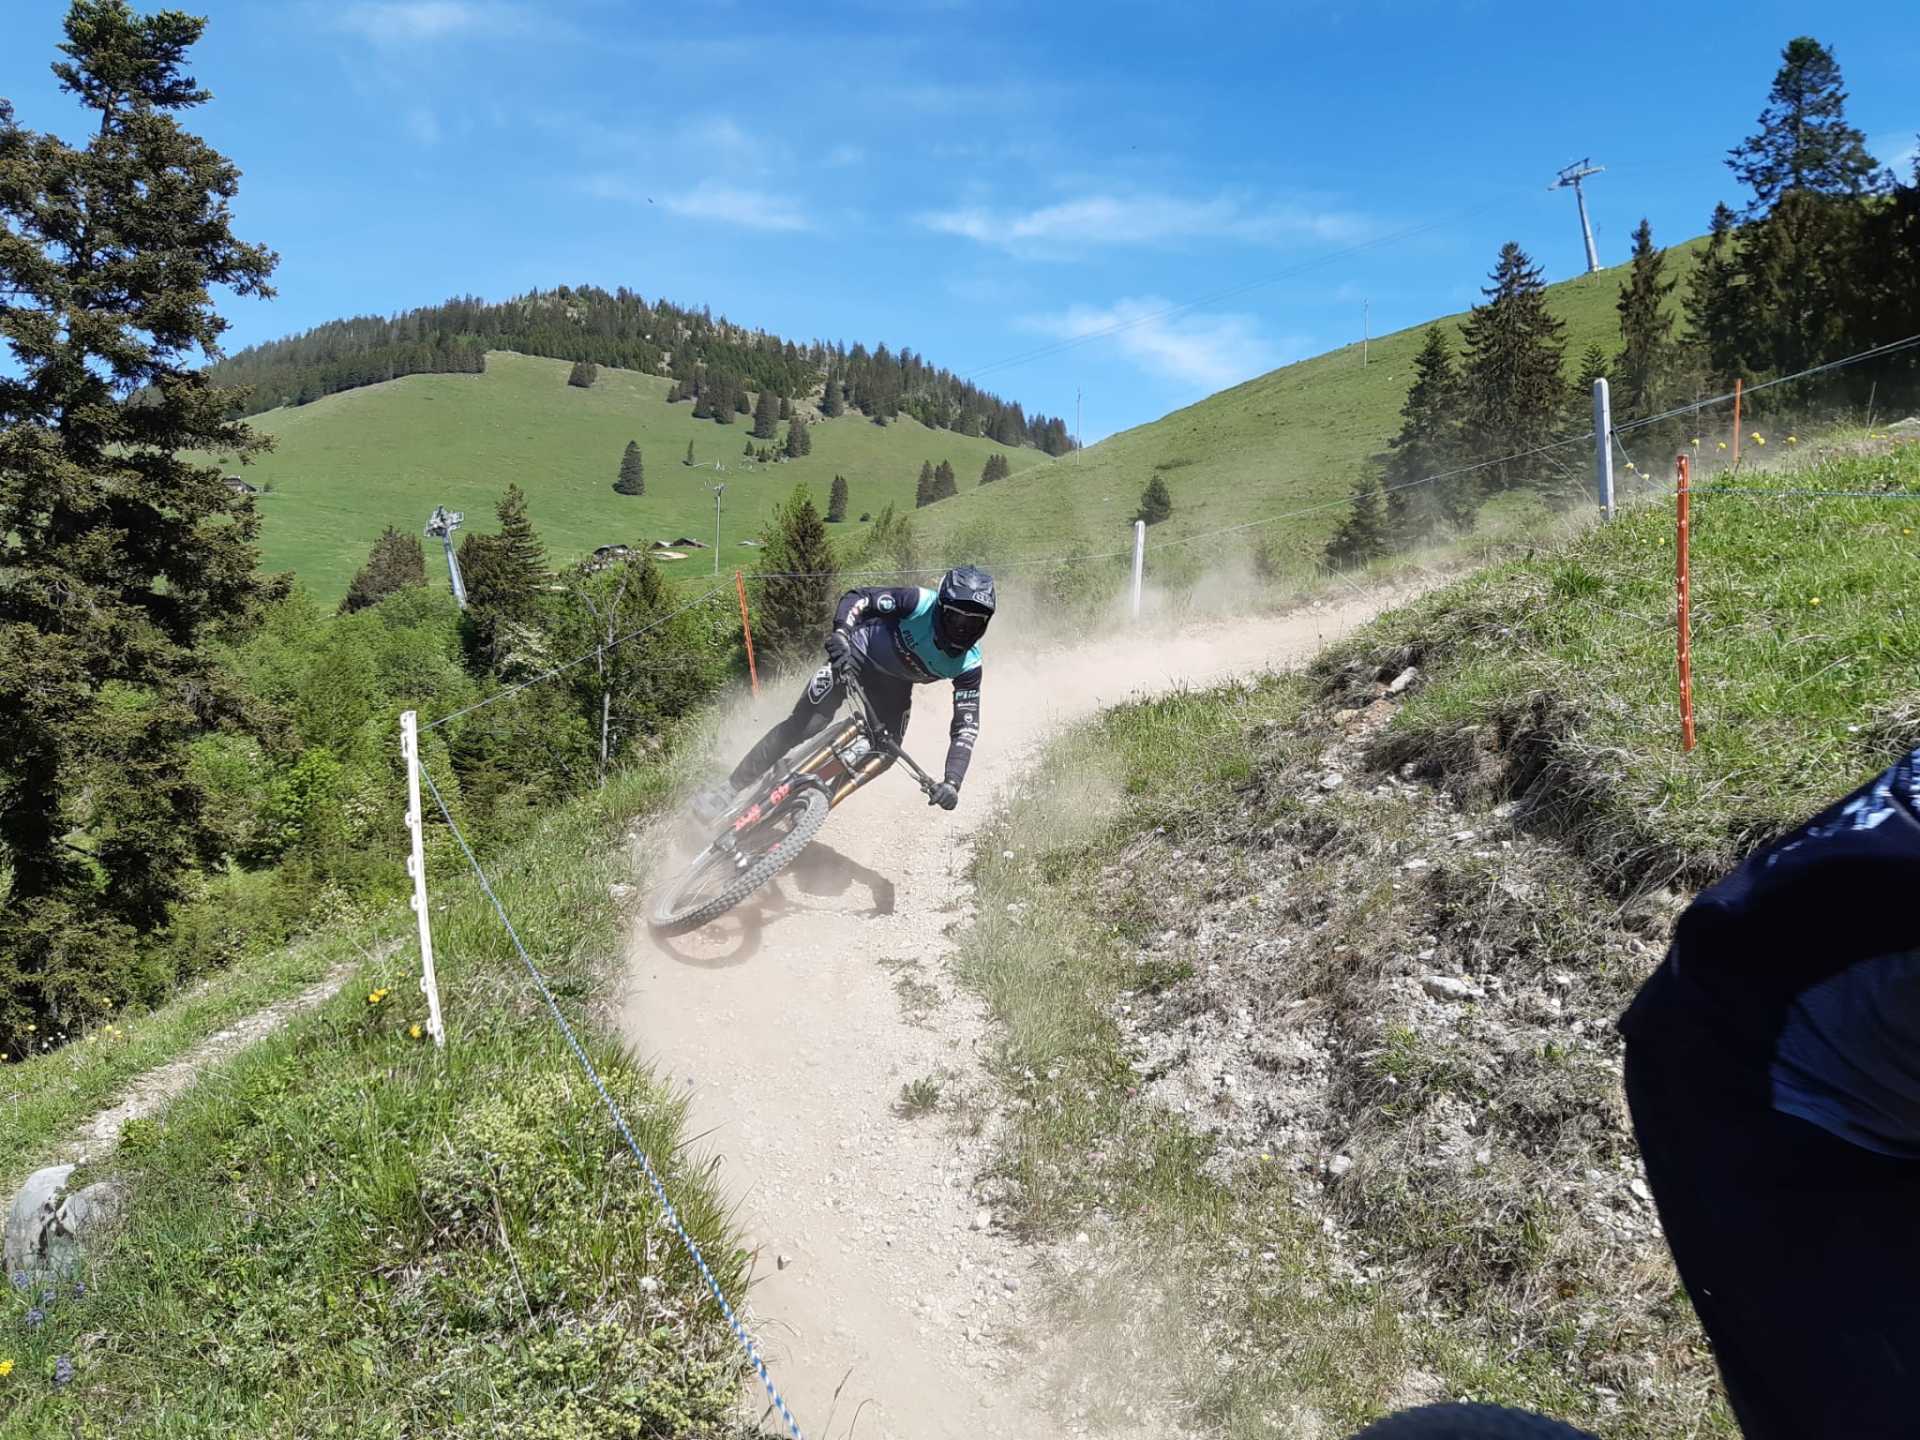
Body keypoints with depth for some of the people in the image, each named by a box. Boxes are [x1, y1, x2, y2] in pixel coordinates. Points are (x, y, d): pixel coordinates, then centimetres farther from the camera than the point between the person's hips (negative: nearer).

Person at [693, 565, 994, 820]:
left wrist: (952, 782, -36)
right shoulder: (920, 603, -29)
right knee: (804, 725, -17)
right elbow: (856, 599, -25)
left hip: (894, 686, 4)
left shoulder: (967, 665, -22)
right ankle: (730, 787, -11)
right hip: (859, 655, -4)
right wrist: (841, 633, -46)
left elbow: (966, 728, -23)